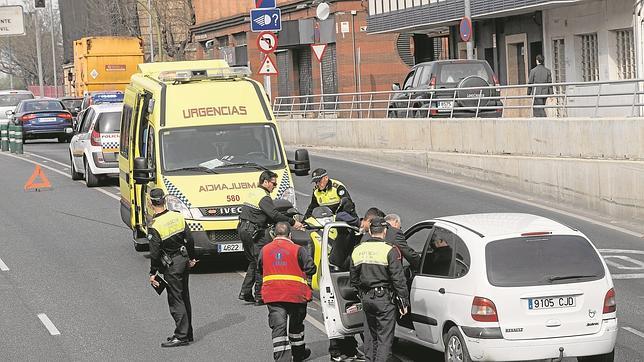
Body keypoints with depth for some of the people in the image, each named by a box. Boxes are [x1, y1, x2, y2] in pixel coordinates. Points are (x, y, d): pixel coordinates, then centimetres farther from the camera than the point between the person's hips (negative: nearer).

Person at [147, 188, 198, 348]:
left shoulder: (154, 226, -18)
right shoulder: (178, 216, 1)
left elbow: (155, 253, -17)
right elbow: (190, 240, 6)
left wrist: (152, 273, -8)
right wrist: (191, 258, 19)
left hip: (171, 266, -7)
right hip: (184, 260, 7)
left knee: (176, 300, -2)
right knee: (184, 298, 16)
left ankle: (181, 336, -2)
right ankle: (188, 333, 24)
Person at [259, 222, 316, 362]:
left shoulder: (265, 250, 6)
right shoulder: (298, 250, -5)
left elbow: (260, 269, 18)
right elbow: (311, 268, -6)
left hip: (272, 294, 1)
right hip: (296, 294, -1)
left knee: (278, 326, -2)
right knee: (296, 324, 18)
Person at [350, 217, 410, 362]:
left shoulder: (357, 250, 7)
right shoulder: (390, 251, -12)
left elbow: (353, 279, 16)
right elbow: (398, 279, -14)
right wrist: (404, 302, -9)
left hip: (366, 298, 6)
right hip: (385, 299, -6)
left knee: (370, 335, 19)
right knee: (385, 338, -3)